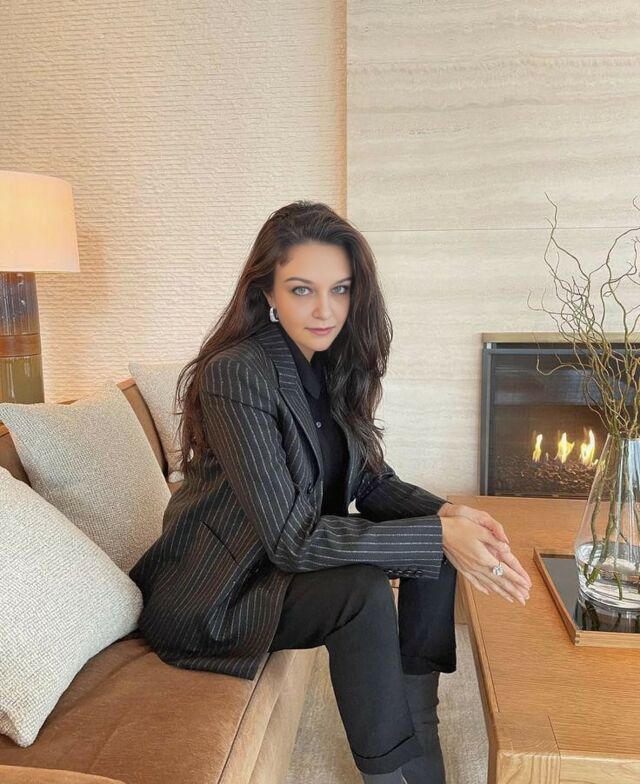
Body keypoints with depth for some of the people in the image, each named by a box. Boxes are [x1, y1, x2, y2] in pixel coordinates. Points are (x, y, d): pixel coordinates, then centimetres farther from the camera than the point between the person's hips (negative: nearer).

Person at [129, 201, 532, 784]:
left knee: (437, 541, -5)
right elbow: (290, 538, -29)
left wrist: (446, 513, -20)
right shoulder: (236, 375, -27)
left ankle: (415, 724, 6)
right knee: (363, 592, -30)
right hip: (212, 597, -7)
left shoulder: (335, 365, -2)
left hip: (288, 560, 8)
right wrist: (439, 535, -30)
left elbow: (373, 484, 0)